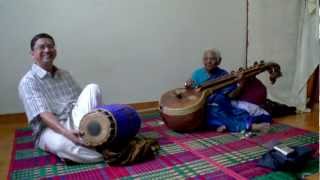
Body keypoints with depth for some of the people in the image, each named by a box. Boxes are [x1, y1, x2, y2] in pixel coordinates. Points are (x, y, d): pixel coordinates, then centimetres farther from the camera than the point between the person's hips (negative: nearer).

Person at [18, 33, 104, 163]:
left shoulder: (65, 74, 14)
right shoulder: (28, 82, -6)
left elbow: (82, 101, 10)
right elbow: (43, 114, -20)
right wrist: (66, 132, -37)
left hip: (74, 121, 6)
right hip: (50, 129, -5)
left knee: (92, 88, -16)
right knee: (62, 143, -41)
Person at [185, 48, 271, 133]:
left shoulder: (223, 75, 7)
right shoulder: (197, 73, 7)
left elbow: (231, 95, 3)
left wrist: (240, 85, -13)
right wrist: (188, 86, -13)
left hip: (222, 105, 3)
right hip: (204, 108, -2)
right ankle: (249, 126, -39)